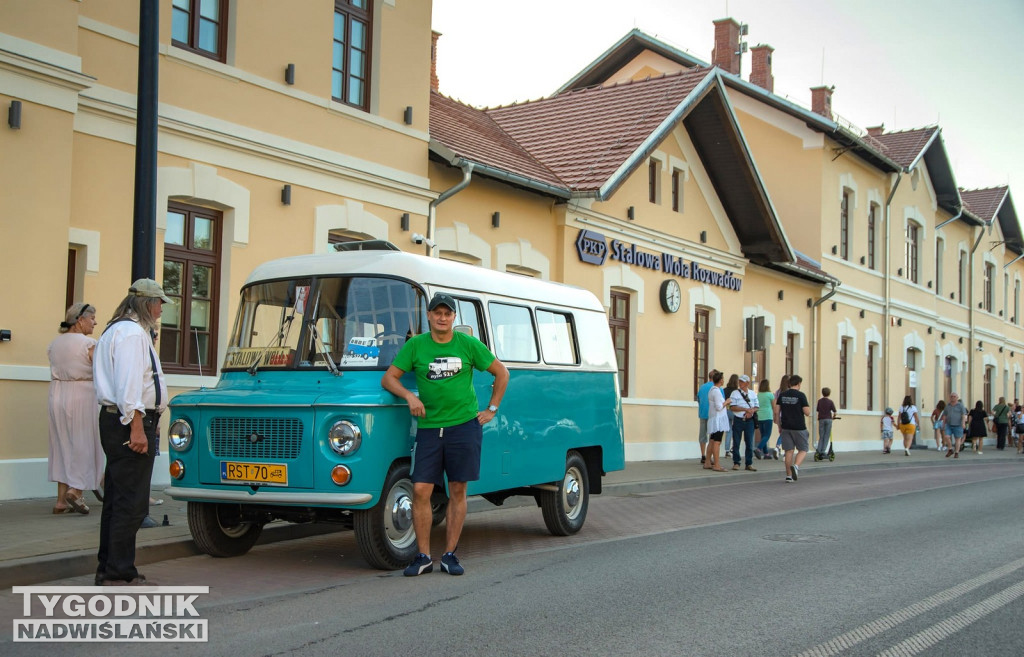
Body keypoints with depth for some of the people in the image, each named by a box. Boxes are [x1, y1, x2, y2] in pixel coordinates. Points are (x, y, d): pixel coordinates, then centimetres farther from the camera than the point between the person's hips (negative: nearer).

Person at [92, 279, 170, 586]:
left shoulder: (117, 330, 23)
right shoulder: (132, 333, -12)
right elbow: (128, 384, -21)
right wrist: (136, 427, -24)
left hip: (116, 422, 11)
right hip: (131, 423, -11)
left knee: (117, 499, 14)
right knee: (131, 502, -9)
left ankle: (107, 569, 20)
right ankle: (119, 574, -7)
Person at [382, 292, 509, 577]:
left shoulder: (469, 344, 3)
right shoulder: (415, 345, 4)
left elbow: (502, 373, 12)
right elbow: (388, 378, 6)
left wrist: (492, 409, 8)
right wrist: (409, 396, -11)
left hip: (464, 426, -1)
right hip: (428, 428, 1)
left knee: (457, 491, 4)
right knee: (421, 490, -5)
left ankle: (450, 555, 12)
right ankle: (423, 557, 5)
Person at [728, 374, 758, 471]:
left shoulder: (753, 394, 10)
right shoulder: (735, 393, 0)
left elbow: (756, 407, 10)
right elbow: (732, 407, -9)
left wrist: (751, 411, -13)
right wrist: (746, 409, -15)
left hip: (749, 421, 2)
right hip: (738, 420, -2)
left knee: (749, 443, 4)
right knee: (736, 442, 1)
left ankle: (749, 464, 11)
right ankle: (736, 463, 10)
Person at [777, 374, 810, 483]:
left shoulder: (782, 395, 5)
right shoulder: (801, 395, -9)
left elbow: (777, 412, 6)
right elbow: (807, 413, -11)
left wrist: (779, 426, 14)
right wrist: (808, 408, 11)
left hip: (786, 428, 4)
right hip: (799, 428, -4)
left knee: (789, 451, 8)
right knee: (802, 450, 8)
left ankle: (789, 476, 6)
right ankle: (795, 466, -18)